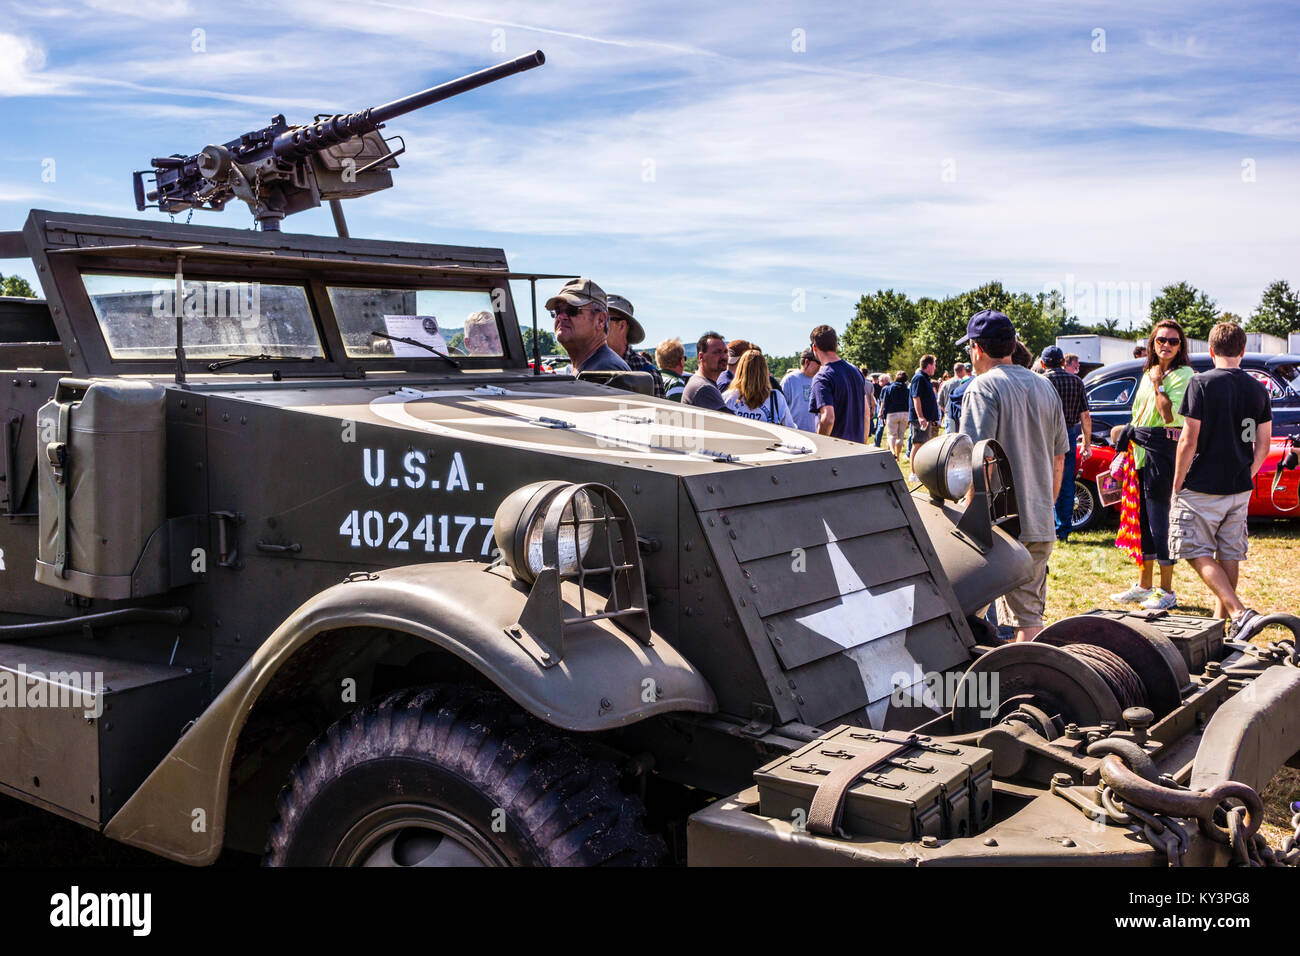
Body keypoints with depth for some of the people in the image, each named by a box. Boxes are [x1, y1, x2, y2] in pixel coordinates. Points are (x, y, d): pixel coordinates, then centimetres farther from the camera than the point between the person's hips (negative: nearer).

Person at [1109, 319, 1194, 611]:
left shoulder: (1183, 375, -8)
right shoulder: (1148, 374, 16)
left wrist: (1158, 384, -15)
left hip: (1164, 450, -8)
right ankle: (1143, 586, 22)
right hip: (1142, 451, 8)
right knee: (1144, 520, 13)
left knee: (1159, 520, -5)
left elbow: (1171, 416, -20)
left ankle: (1167, 592, 4)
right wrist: (1130, 441, 18)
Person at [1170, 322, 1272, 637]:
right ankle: (1221, 619, 22)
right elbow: (1263, 445, 7)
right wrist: (1246, 476, 19)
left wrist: (1177, 484, -6)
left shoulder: (1201, 384, -13)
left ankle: (1238, 611, -13)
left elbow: (1189, 440, -14)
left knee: (1197, 553, 1)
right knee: (1229, 555, 13)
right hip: (1239, 490, 6)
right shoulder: (1257, 389, 5)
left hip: (1202, 488, -6)